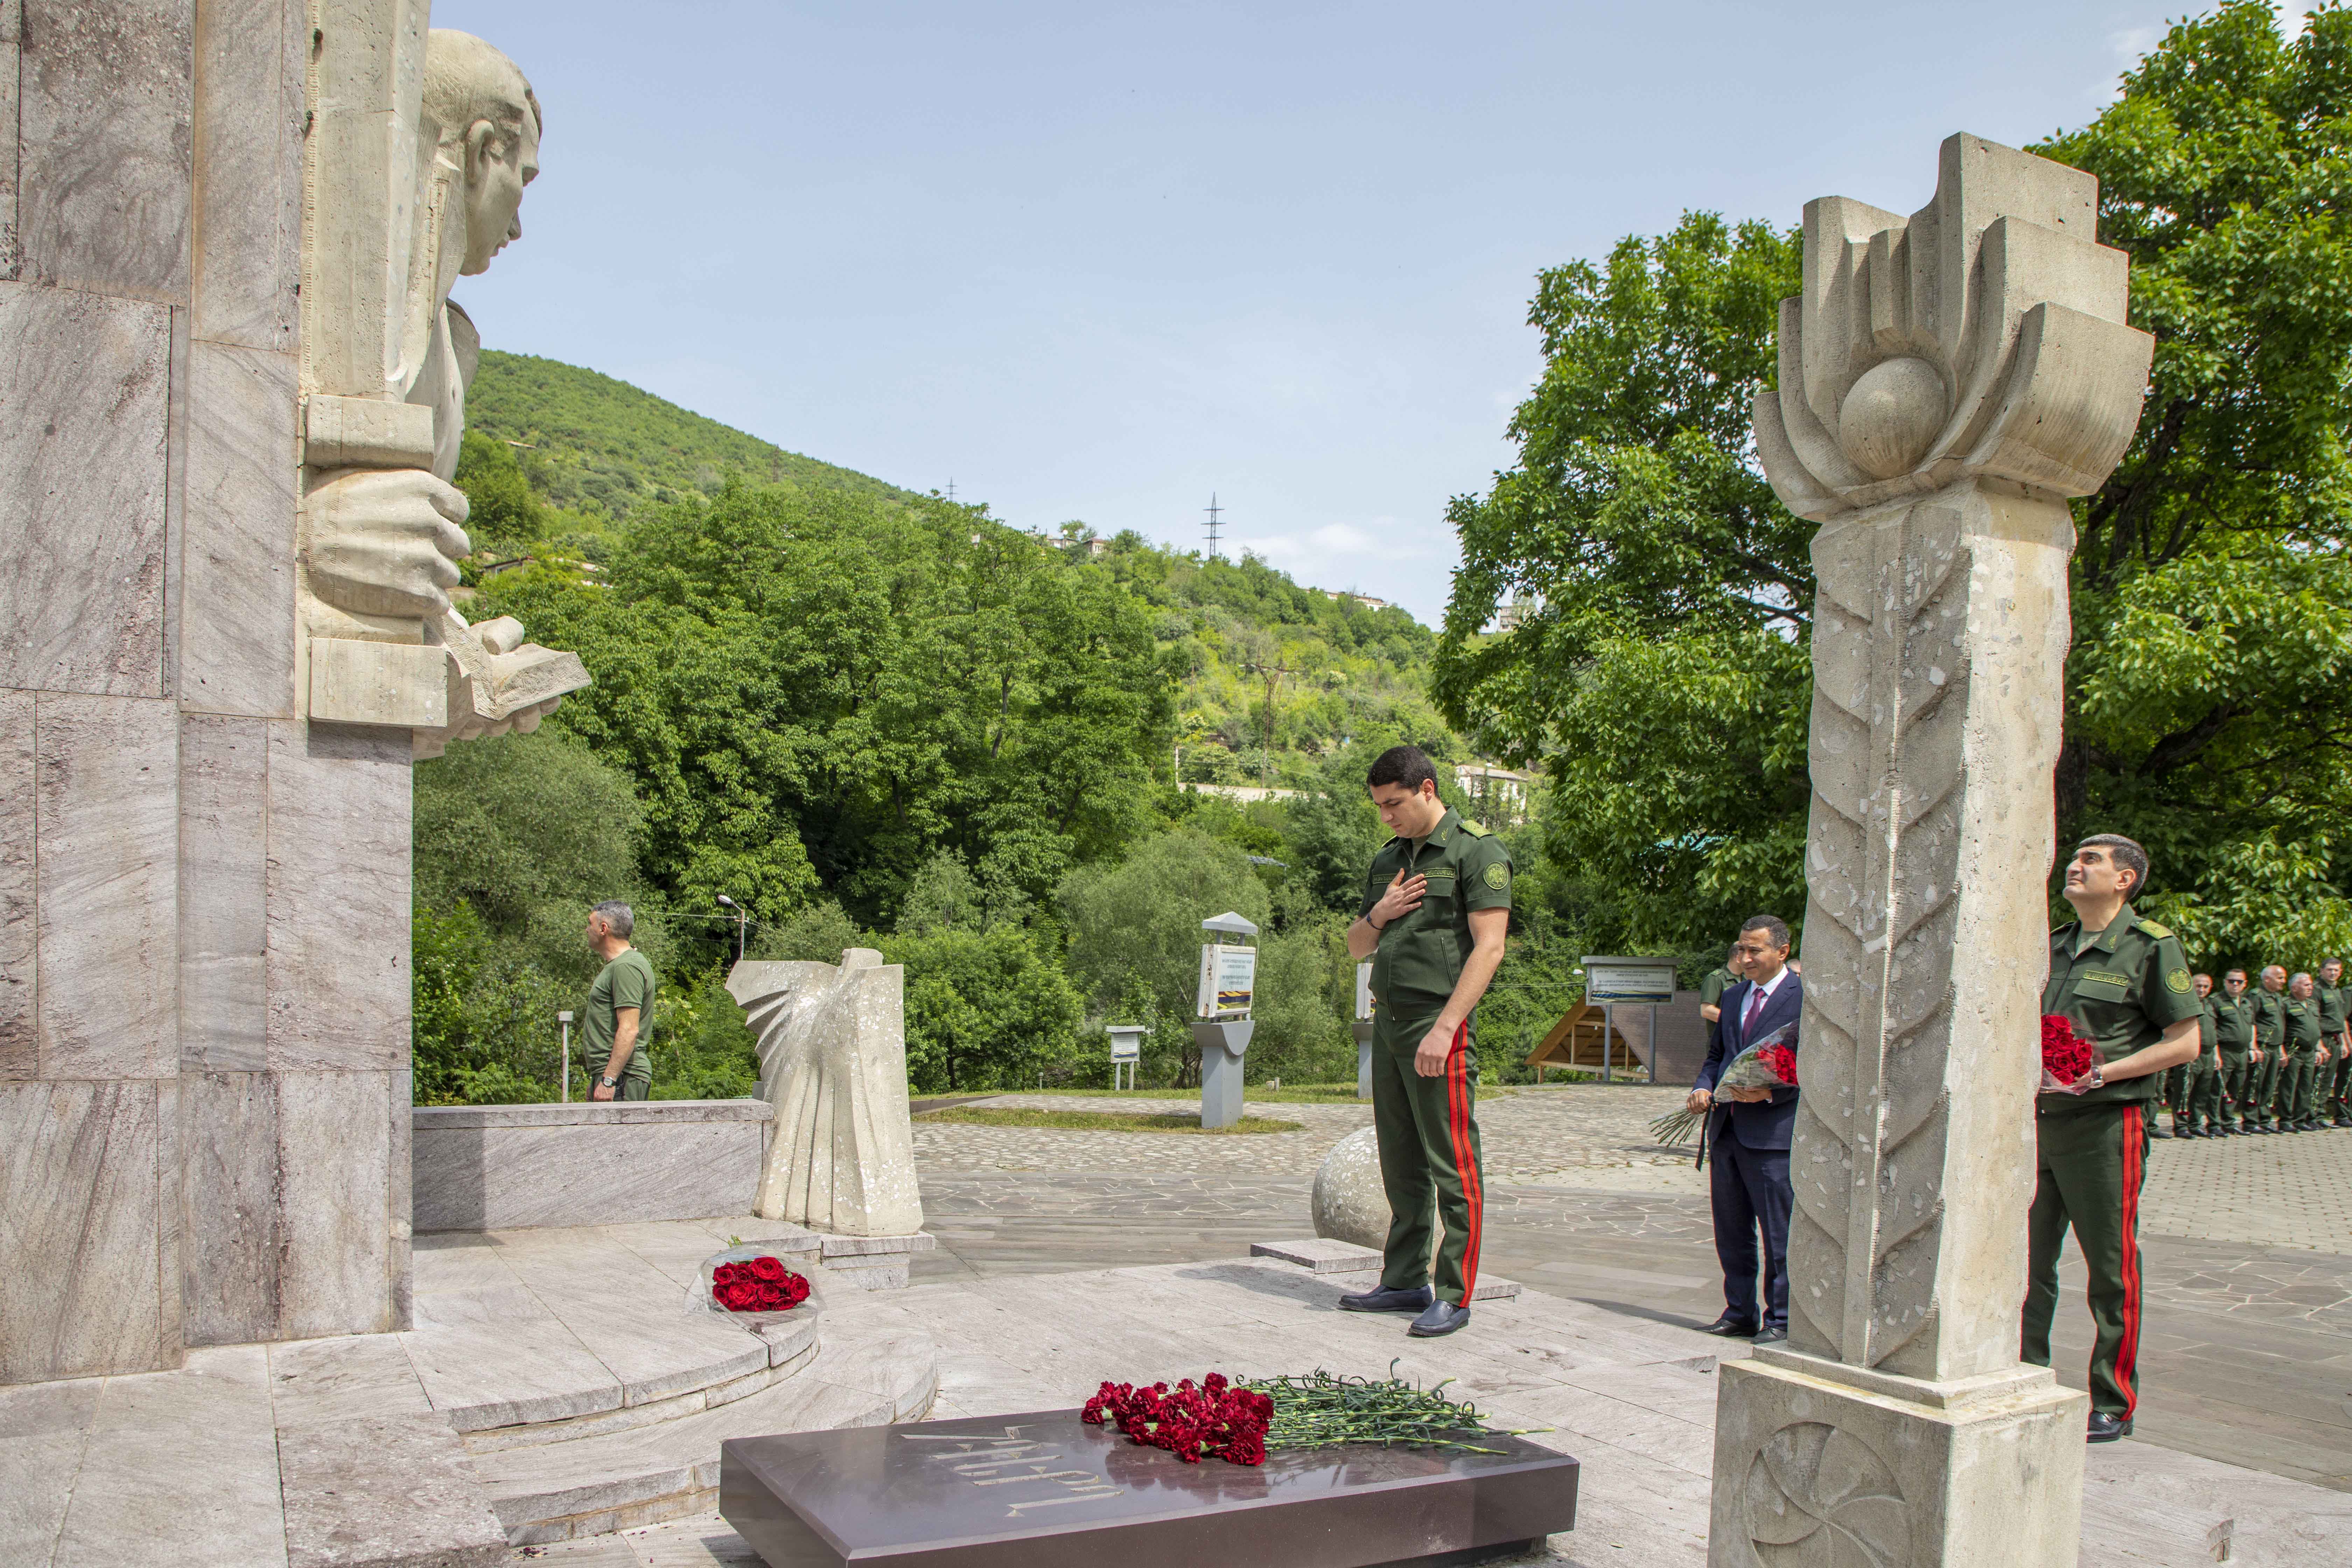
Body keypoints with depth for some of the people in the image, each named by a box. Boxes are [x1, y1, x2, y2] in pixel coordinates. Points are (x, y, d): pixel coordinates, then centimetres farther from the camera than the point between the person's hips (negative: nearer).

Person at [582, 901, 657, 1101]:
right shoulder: (615, 965, 21)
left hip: (620, 1077, -10)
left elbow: (629, 1030, -21)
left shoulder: (626, 967, -13)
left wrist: (609, 1080, -23)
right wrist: (598, 1080, 25)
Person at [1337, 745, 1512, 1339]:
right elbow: (1357, 947, 24)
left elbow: (1489, 947, -14)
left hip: (1440, 1027, -8)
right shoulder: (1388, 860, 18)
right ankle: (1404, 1282, 20)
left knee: (1452, 1164, -5)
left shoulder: (1477, 851, -6)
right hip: (1388, 1023, 8)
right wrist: (1378, 915, 1)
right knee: (1400, 1162, 12)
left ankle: (1453, 1296, 1)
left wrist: (1445, 1028, -20)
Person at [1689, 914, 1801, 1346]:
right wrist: (1703, 1087, 3)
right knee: (1731, 1231, 13)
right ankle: (1740, 1313, 24)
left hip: (1773, 1132, -7)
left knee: (1778, 1234, -1)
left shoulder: (1806, 998, -6)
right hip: (1727, 1129, 7)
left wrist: (1771, 1093, -20)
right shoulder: (1733, 997, 17)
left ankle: (1781, 1321, 9)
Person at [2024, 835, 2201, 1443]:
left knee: (2111, 1271, 3)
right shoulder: (2053, 946, 15)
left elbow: (2185, 1042, -7)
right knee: (2027, 1263, 9)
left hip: (2106, 1123, -6)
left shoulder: (2150, 947, -5)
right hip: (2041, 1119, 6)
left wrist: (2105, 1073, -16)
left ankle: (2113, 1405, 14)